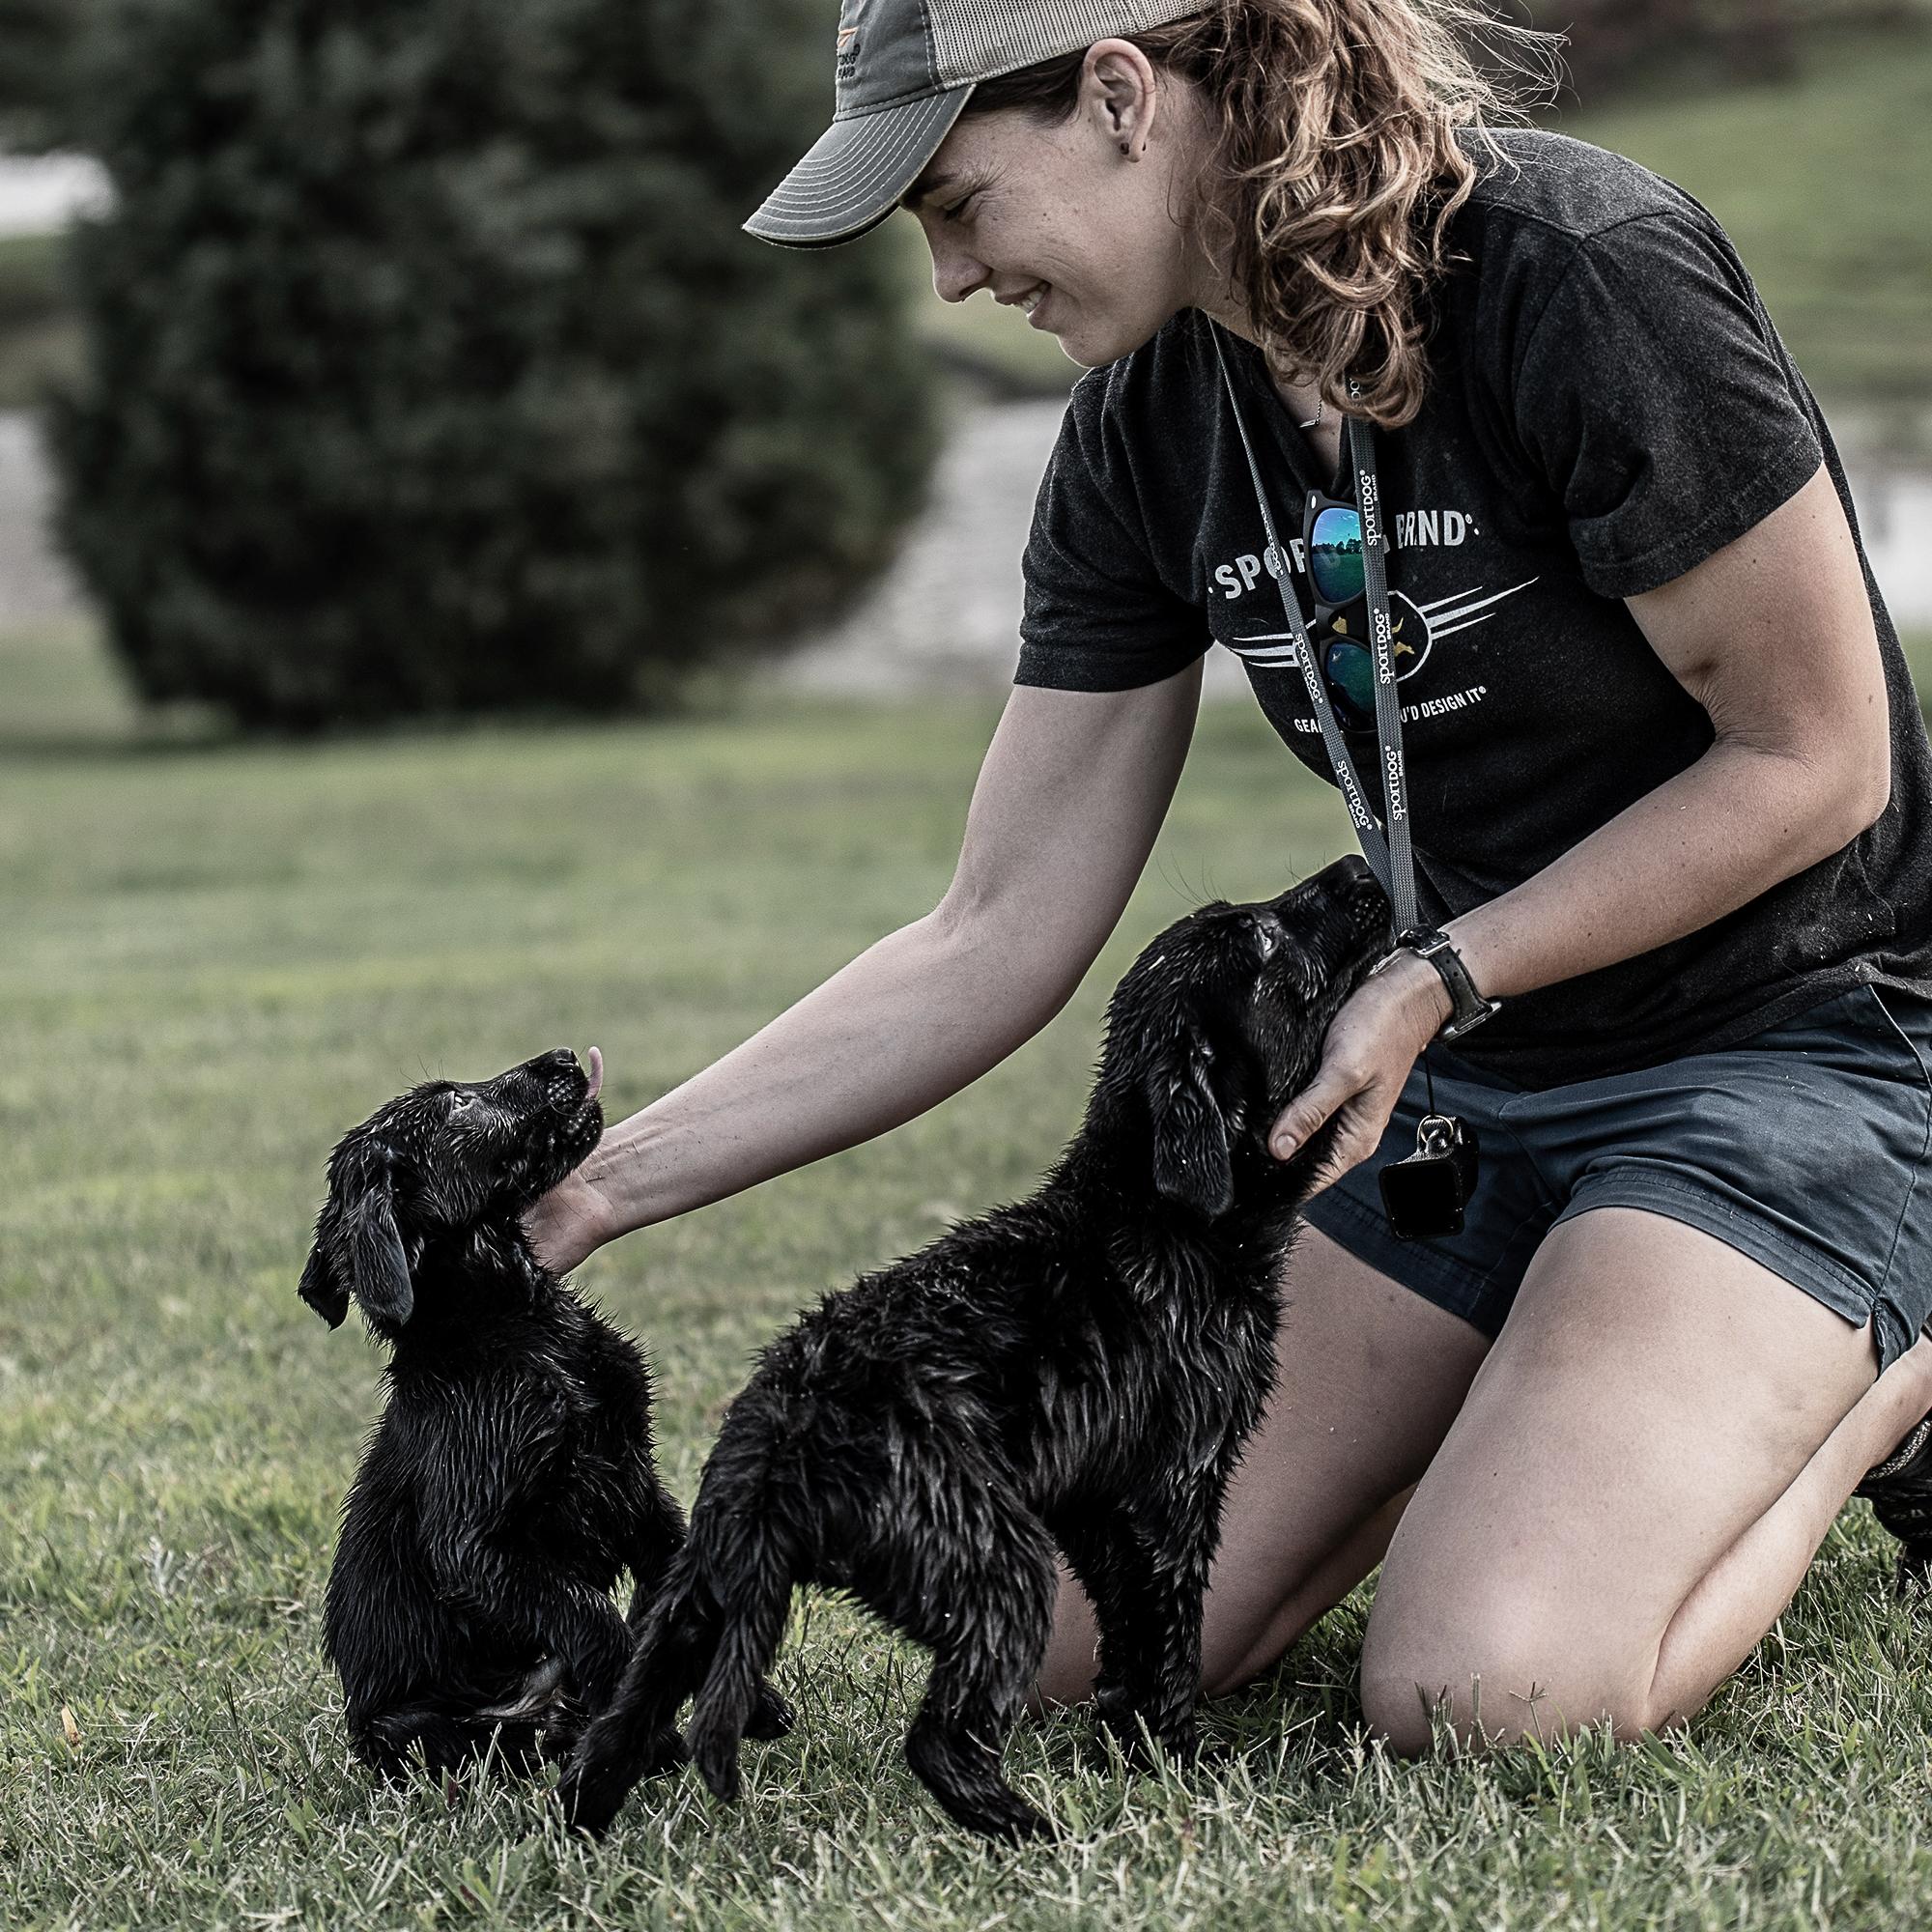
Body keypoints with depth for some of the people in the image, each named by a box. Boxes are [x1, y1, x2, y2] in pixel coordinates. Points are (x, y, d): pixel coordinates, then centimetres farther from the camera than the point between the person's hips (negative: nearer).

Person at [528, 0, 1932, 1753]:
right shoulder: (1146, 430, -2)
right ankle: (1551, 1393, 17)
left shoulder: (1583, 276, -23)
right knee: (1094, 1643, -3)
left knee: (1481, 1689, -25)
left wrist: (1436, 982, -19)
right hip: (1463, 1071, 7)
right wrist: (610, 1183, -5)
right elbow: (999, 940, 0)